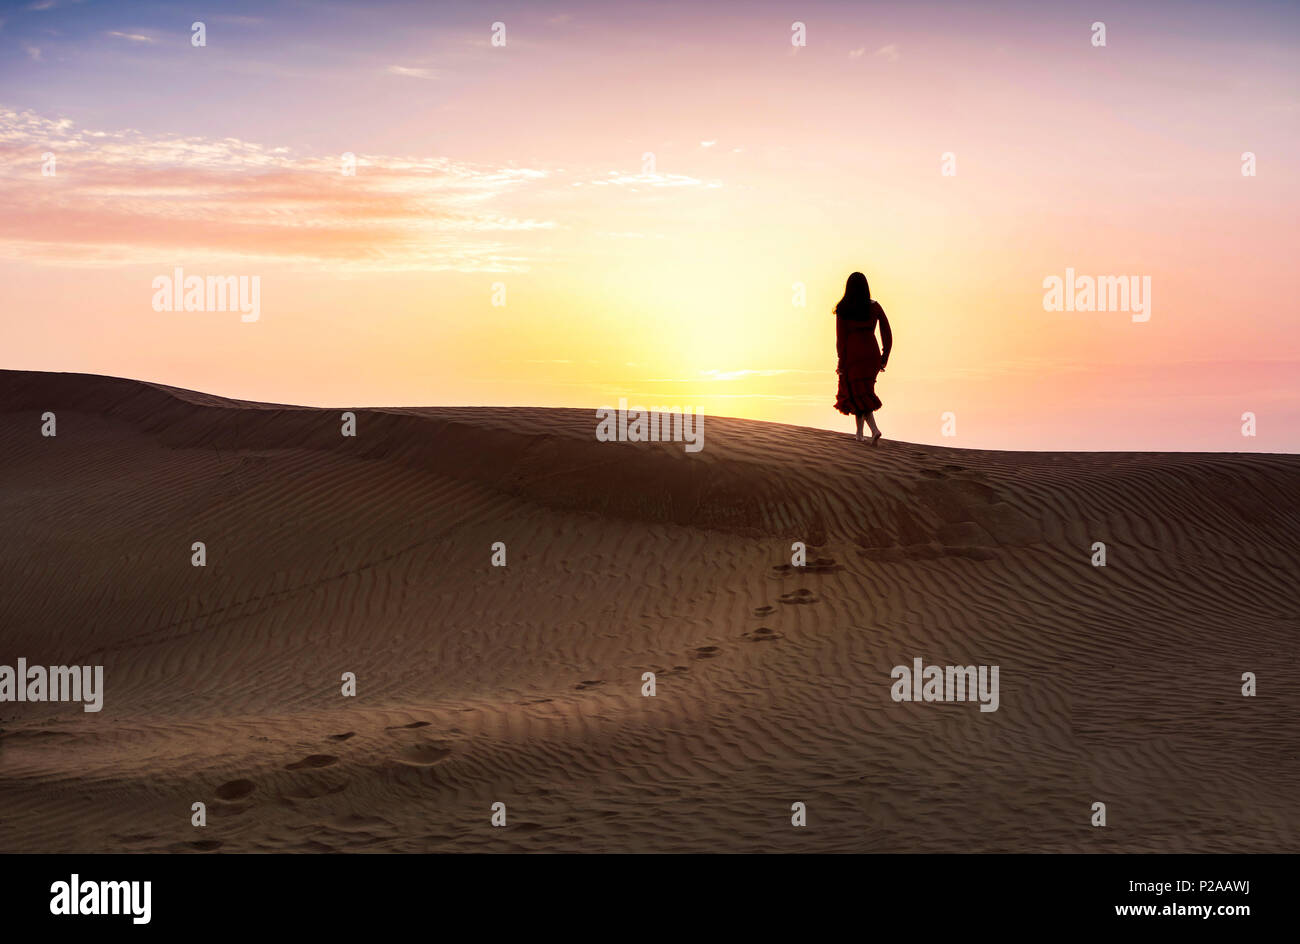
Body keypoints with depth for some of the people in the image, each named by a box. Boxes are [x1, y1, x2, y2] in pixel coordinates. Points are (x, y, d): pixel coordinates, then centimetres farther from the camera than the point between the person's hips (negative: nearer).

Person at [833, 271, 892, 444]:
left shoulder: (843, 310, -8)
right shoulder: (875, 306, 1)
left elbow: (841, 338, -9)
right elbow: (887, 334, 1)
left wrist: (841, 363, -3)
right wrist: (884, 358, 9)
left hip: (852, 355, -3)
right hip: (872, 354, 3)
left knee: (859, 396, 1)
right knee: (863, 392, 19)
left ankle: (874, 429, -20)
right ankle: (859, 432, 22)